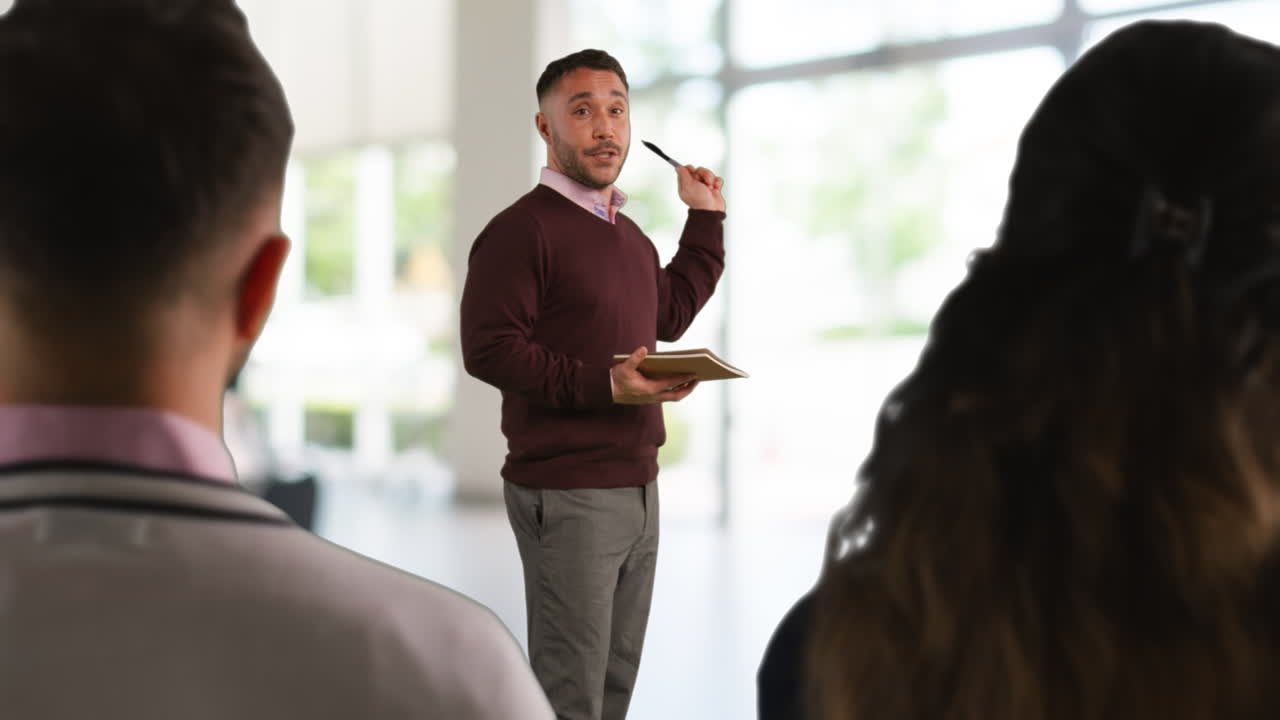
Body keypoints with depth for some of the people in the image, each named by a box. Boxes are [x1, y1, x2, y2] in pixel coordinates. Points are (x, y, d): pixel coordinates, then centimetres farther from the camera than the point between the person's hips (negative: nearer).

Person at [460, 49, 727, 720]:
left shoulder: (629, 235, 16)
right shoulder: (522, 229, -11)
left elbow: (669, 316, 30)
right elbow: (489, 349, -19)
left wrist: (705, 219, 25)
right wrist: (602, 384, -24)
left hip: (637, 488, 9)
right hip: (566, 495, -8)